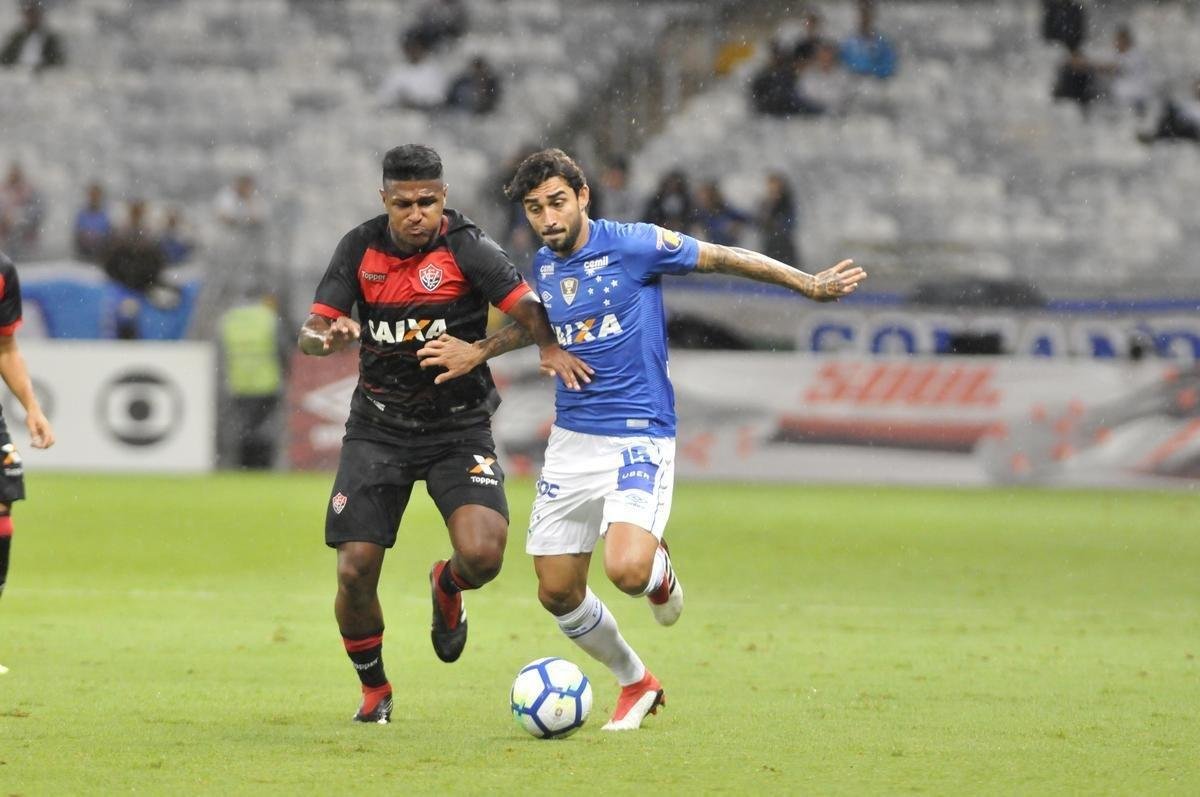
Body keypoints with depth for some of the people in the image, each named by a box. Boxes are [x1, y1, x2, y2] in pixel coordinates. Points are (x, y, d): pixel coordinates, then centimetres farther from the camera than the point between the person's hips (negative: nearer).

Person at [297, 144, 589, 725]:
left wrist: (550, 346, -41)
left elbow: (527, 308, -19)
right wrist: (326, 337, -26)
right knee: (355, 571, -8)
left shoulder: (467, 247, -11)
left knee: (482, 555, -23)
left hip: (460, 426, -2)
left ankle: (448, 588, 17)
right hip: (378, 429, 2)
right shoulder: (360, 247, -1)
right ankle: (374, 688, 19)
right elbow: (310, 332, -1)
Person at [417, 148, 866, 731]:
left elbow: (723, 260, -3)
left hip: (638, 437, -6)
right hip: (570, 439, 6)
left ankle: (660, 570, 14)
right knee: (556, 593, 4)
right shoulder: (543, 266, 8)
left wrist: (808, 284, -5)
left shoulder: (633, 245, -11)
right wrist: (479, 352, 19)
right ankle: (634, 682, 30)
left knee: (627, 570, -27)